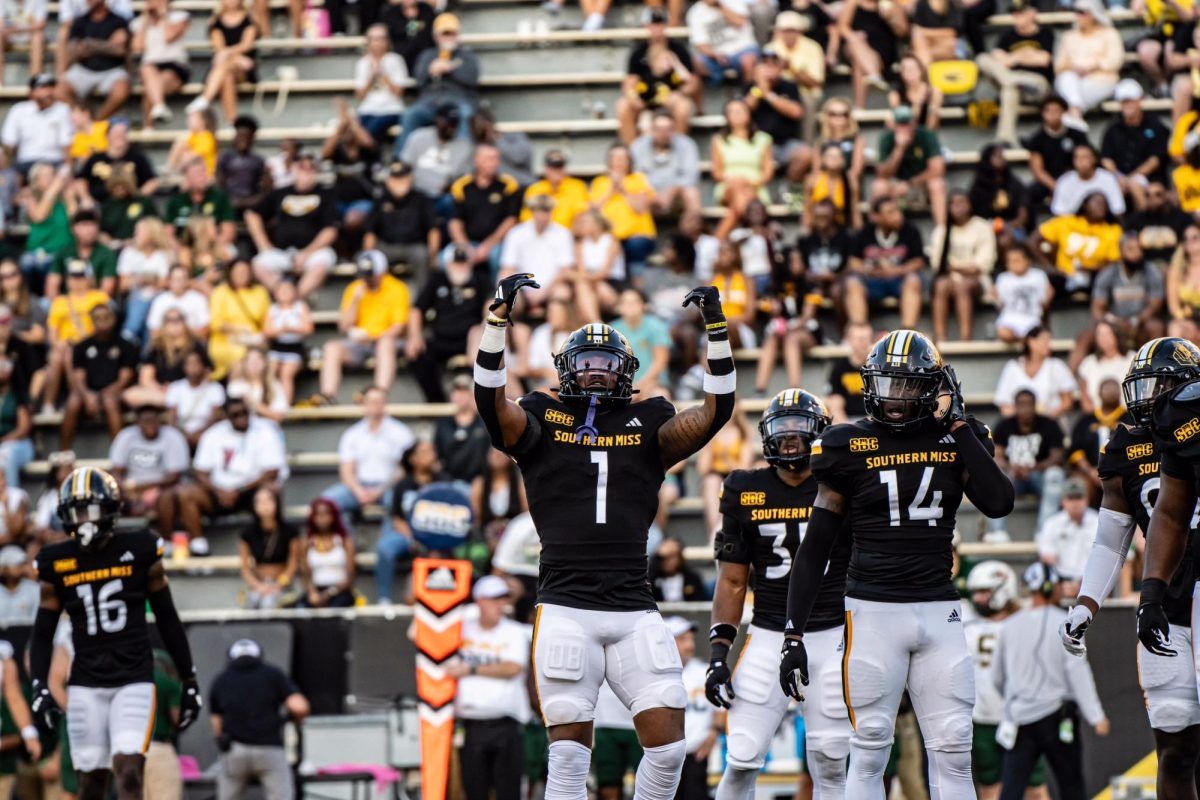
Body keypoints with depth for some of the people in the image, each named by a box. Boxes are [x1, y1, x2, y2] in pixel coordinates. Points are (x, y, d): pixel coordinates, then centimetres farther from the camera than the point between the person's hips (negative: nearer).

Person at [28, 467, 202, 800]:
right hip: (86, 683, 2)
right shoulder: (57, 563, 3)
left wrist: (189, 681, 9)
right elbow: (43, 633, 10)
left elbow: (167, 620, 8)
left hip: (134, 681, -2)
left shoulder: (139, 551, 0)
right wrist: (40, 688, -4)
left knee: (129, 772, -16)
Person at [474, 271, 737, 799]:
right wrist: (499, 315, -17)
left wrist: (716, 327, -5)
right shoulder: (543, 420, 9)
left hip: (635, 612, 2)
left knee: (668, 745, -4)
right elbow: (490, 401, -8)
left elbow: (716, 411, 2)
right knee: (569, 756, -3)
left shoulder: (648, 425, 14)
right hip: (566, 611, -2)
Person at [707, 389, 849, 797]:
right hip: (768, 637, 1)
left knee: (829, 765, 1)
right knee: (742, 759, -6)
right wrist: (718, 652, 1)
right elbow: (732, 581, 8)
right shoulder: (746, 493, 4)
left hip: (831, 636, -1)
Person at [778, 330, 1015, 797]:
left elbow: (998, 504, -10)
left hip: (939, 612, 2)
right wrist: (793, 636, -1)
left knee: (953, 752, 1)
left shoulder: (956, 439, 7)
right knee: (869, 752, -2)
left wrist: (958, 426, -7)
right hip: (873, 612, -2)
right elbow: (814, 550, 3)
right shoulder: (849, 447, 0)